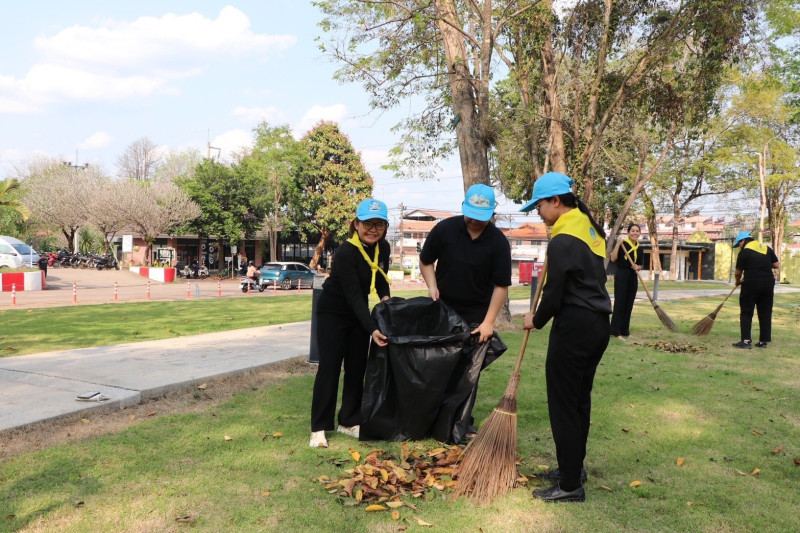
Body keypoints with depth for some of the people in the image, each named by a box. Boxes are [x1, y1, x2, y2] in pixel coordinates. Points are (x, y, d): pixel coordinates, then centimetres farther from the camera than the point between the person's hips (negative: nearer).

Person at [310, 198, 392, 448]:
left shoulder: (383, 248, -7)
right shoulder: (346, 253, -28)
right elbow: (354, 295, -32)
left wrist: (385, 297, -9)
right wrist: (372, 329, -40)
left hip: (358, 313, 7)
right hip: (332, 312, -6)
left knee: (357, 368, 7)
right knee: (329, 368, -8)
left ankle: (349, 422, 19)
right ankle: (319, 428, 0)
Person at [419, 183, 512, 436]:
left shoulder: (498, 242, -13)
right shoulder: (445, 229, -10)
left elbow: (501, 285, -10)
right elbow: (425, 260, 4)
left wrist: (488, 322, -16)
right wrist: (432, 286, -13)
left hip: (476, 314, -1)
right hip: (442, 308, 1)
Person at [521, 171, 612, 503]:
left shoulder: (563, 240, -18)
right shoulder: (590, 227, 11)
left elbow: (554, 295, -15)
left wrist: (536, 320, 2)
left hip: (574, 327, -10)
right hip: (598, 323, 10)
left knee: (563, 405, -1)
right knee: (580, 400, 18)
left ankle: (570, 485, 7)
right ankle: (574, 467, 31)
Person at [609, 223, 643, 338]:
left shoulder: (639, 248, 12)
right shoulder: (622, 244, -5)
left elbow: (640, 265, 17)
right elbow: (613, 259, -13)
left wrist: (637, 267, -7)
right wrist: (618, 244, -22)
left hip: (633, 277, 6)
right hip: (621, 275, -6)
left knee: (629, 304, 9)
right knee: (619, 303, -8)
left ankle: (625, 330, 17)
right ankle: (616, 331, -5)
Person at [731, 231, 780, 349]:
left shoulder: (744, 252, -5)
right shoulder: (767, 248, 11)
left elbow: (737, 272, -3)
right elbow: (777, 265, 12)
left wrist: (738, 281, 16)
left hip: (751, 283, -5)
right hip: (768, 284, 5)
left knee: (746, 313, 1)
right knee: (765, 314, 11)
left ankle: (746, 340, -6)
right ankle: (763, 341, 14)